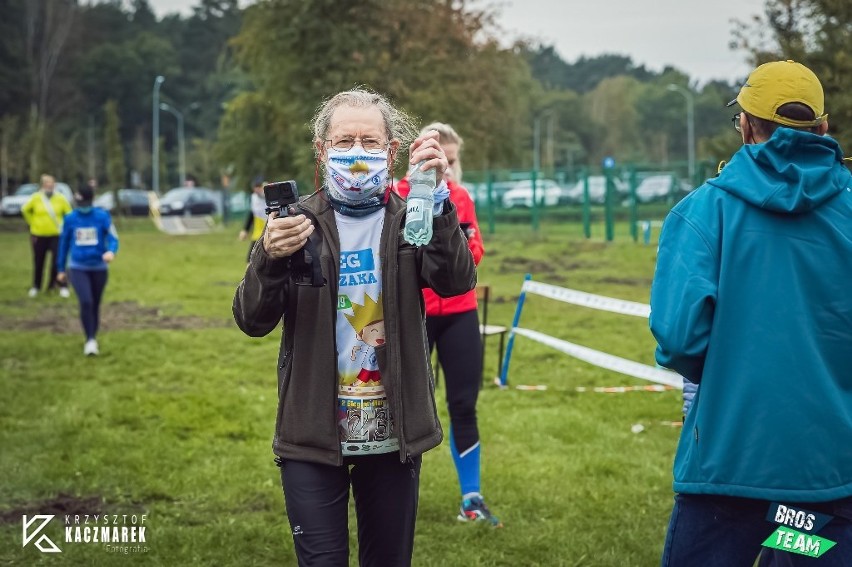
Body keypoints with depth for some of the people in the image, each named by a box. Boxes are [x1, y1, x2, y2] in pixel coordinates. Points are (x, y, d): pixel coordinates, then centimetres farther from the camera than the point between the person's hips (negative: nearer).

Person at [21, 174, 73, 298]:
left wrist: (63, 226, 2)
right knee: (38, 262, 10)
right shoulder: (36, 198, -4)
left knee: (57, 261, -10)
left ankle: (62, 287, 0)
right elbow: (25, 210, 12)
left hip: (56, 235, -1)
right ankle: (36, 287, 26)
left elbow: (69, 214, 5)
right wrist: (32, 223, 9)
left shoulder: (60, 198, -5)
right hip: (38, 235, 1)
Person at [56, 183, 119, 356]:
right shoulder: (70, 219, -1)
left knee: (95, 305, 12)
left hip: (99, 268, 0)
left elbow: (113, 238, -11)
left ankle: (93, 339, 31)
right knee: (85, 302, -19)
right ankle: (90, 340, -10)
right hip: (78, 268, 0)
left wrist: (111, 251, -35)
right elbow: (64, 243, 9)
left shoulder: (103, 216, -6)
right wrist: (61, 269, 13)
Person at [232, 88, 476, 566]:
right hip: (314, 436, -1)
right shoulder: (298, 223, -1)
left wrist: (437, 197, -29)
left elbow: (457, 281, -16)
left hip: (392, 436, 1)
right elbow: (253, 321, -8)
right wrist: (270, 258, -27)